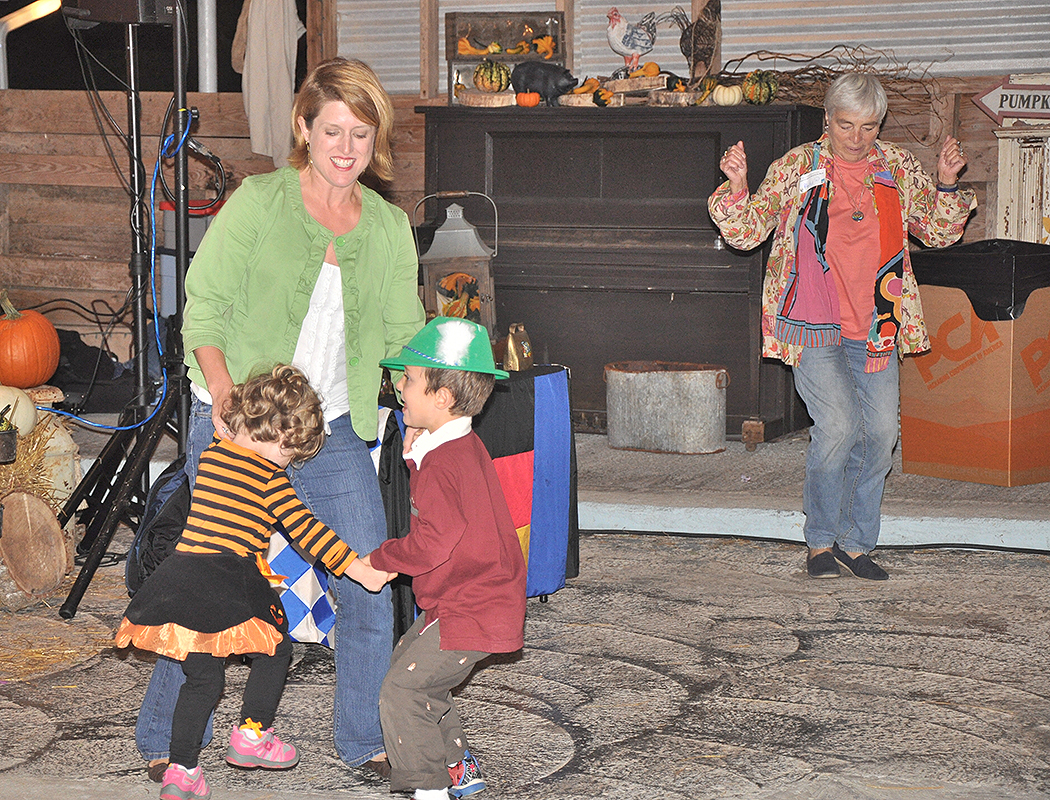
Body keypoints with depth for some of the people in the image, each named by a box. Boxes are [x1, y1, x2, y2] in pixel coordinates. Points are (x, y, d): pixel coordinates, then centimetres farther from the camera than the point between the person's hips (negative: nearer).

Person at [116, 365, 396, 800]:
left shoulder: (210, 454, 15)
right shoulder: (268, 475, -5)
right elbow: (305, 529, -6)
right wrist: (358, 569, -3)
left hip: (179, 575, 7)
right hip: (228, 582, -7)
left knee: (202, 676, 16)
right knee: (275, 650, 17)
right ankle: (251, 734, 18)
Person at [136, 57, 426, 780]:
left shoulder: (390, 226, 7)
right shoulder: (257, 202, -5)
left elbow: (404, 338, 9)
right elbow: (205, 308, -6)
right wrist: (223, 391, -21)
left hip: (336, 434, 4)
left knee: (370, 589, 0)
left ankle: (364, 740, 18)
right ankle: (166, 741, 17)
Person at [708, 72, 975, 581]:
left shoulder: (899, 168, 8)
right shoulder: (796, 168, 0)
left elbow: (938, 232, 16)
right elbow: (746, 233, 2)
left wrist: (946, 186, -1)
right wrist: (737, 187, -16)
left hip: (874, 328, 4)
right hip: (812, 325, -4)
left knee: (880, 432, 1)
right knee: (838, 424, -15)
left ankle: (856, 543, 17)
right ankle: (820, 540, 3)